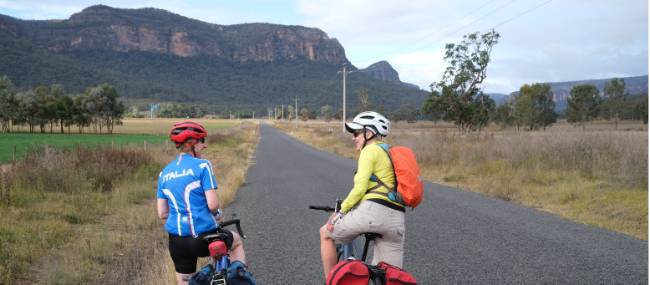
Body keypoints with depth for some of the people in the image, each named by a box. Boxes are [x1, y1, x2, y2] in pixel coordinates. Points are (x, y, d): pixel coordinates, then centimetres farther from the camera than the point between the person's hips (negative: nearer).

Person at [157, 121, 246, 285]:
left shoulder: (164, 173, 8)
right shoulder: (202, 165, -9)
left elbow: (162, 214, 8)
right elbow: (213, 205, -15)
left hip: (177, 242, 4)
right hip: (204, 238, -4)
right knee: (237, 241, 28)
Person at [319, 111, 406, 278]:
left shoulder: (370, 150, 0)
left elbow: (360, 187, -10)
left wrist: (341, 211, 0)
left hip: (372, 210, -8)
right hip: (397, 220, 8)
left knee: (326, 233, 16)